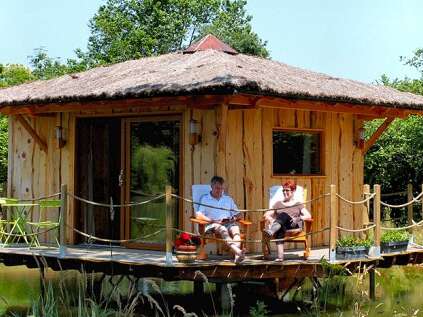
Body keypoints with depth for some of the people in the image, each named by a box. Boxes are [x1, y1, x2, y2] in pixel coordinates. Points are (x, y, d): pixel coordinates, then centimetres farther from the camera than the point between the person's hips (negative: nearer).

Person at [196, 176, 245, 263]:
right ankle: (238, 251, -59)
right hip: (212, 225, -3)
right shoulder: (205, 199, 17)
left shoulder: (228, 199, 29)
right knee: (222, 229, -37)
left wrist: (234, 218, 1)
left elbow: (238, 215, 26)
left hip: (229, 223, 3)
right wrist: (212, 221, -12)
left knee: (235, 228, -33)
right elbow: (199, 215, 2)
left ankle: (237, 255, -56)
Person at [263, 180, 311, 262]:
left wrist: (298, 218, -11)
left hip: (294, 226, -1)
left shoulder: (298, 204, 23)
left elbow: (308, 216, 10)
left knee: (283, 215, -35)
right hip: (282, 226, 1)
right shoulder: (278, 204, 30)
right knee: (280, 229, -41)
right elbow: (266, 214, 21)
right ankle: (280, 256, -57)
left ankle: (270, 232, -64)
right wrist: (271, 219, -4)